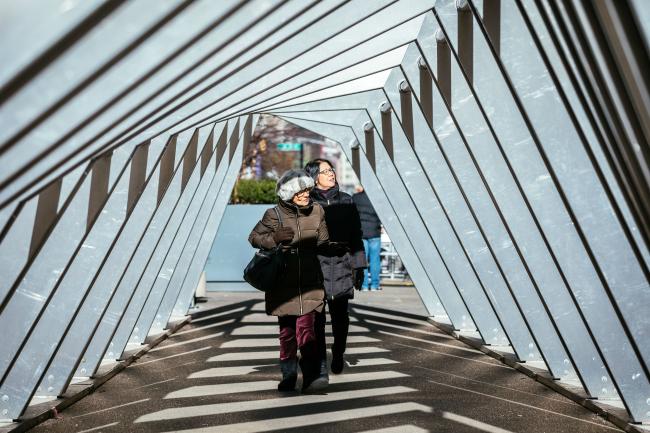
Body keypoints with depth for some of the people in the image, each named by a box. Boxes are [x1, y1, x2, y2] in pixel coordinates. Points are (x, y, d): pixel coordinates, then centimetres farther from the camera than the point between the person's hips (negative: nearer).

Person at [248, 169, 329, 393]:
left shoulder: (317, 211, 5)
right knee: (287, 330, 9)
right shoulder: (274, 214, -4)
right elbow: (253, 237, 2)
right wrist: (273, 238, -15)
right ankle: (288, 377, 22)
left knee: (306, 328, -12)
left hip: (309, 282, 0)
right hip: (283, 283, 0)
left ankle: (311, 377, -13)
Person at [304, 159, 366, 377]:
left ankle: (338, 356, 29)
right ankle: (320, 365, 7)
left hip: (341, 263, 2)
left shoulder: (346, 201, 10)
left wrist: (359, 266, 8)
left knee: (340, 315, 6)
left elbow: (355, 236, 12)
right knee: (317, 317, -3)